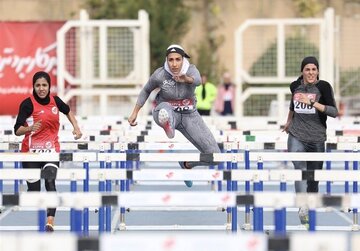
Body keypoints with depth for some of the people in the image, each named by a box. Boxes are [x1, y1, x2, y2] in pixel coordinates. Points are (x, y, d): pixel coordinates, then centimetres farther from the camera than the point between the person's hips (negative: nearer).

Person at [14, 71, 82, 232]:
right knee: (34, 189, 1)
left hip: (51, 149, 2)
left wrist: (76, 127, 12)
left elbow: (68, 112, 25)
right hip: (31, 151, -2)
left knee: (50, 183, -19)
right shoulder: (28, 103, -11)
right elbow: (17, 130, -16)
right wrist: (30, 128, -35)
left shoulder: (55, 101, 2)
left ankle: (50, 221, -29)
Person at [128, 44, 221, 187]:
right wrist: (135, 113, 3)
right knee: (164, 111, -43)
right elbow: (146, 91, 4)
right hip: (168, 112, -2)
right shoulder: (160, 74, -17)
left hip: (189, 115, 2)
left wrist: (187, 79, -67)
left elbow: (198, 80, -43)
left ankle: (187, 164, 22)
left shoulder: (191, 70, -18)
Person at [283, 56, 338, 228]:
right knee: (299, 167, -23)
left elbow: (334, 112, -15)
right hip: (296, 136, 1)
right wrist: (289, 121, 38)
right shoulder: (296, 86, 5)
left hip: (316, 138, -1)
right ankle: (302, 207, -36)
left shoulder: (323, 87, -7)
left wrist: (313, 103, -24)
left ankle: (310, 210, 22)